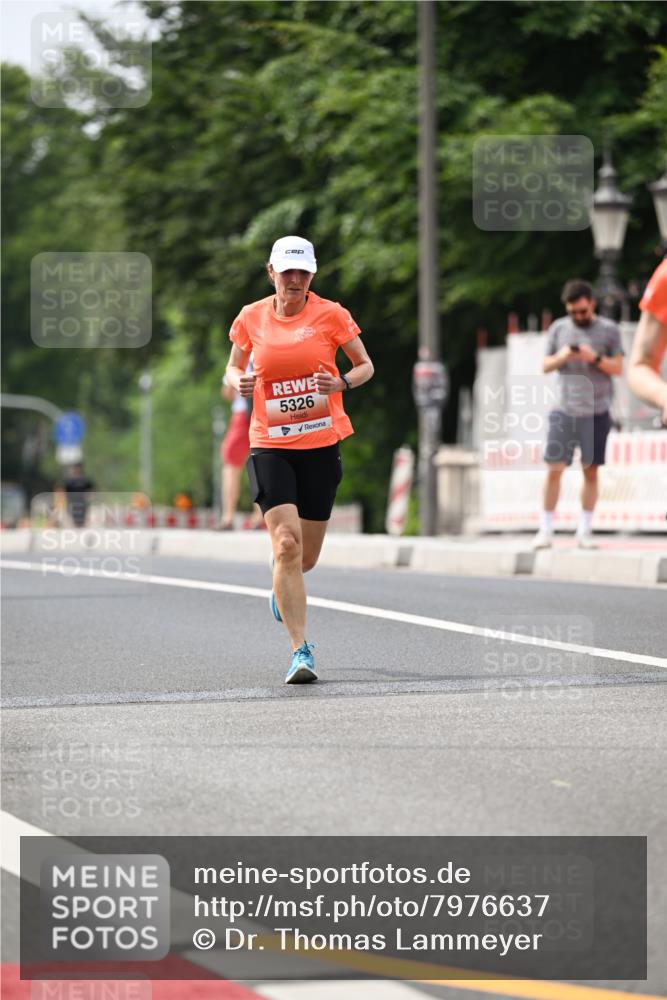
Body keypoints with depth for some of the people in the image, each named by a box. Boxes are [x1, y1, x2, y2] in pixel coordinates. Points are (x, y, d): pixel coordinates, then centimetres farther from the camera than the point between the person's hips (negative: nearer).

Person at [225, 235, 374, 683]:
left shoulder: (330, 314, -2)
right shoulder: (251, 318, 2)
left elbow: (366, 366, 6)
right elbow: (233, 368, 16)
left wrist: (341, 383, -15)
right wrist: (239, 382, -8)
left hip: (322, 444, 0)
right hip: (270, 446, 0)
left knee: (306, 557, 7)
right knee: (286, 544, -17)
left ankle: (283, 589, 46)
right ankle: (301, 651, -13)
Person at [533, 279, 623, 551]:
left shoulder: (609, 330, 3)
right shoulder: (558, 328, 8)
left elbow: (618, 368, 0)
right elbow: (545, 365, 13)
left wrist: (595, 358, -16)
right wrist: (560, 357, -8)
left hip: (596, 412, -1)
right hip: (564, 410, 1)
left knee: (590, 471, 2)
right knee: (554, 469, -6)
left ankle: (585, 531, 9)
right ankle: (546, 530, 0)